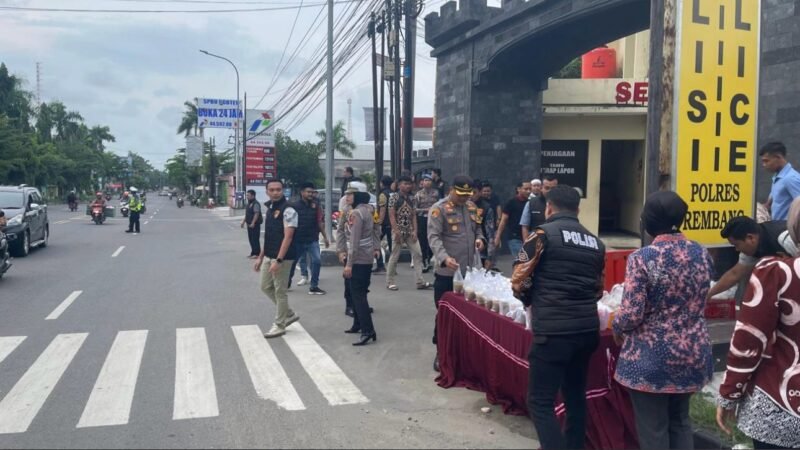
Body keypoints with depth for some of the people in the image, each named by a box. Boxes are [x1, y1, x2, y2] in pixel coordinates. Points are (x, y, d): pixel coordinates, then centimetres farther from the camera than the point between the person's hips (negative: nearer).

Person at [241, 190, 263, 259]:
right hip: (249, 224, 10)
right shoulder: (249, 204, 16)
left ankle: (257, 253, -2)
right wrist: (243, 222, 20)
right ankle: (253, 253, 20)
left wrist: (253, 223, -26)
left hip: (255, 225, -10)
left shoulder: (255, 204, -14)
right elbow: (246, 214, 23)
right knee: (251, 239, 13)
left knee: (255, 239, -6)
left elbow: (256, 214, -22)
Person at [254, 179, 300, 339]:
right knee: (266, 286, 16)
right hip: (269, 257, 9)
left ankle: (279, 325, 13)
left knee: (280, 291, 0)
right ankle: (289, 314, 29)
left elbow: (288, 237, -20)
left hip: (282, 257, -9)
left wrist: (278, 260, -25)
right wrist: (260, 257, 18)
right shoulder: (269, 209, 13)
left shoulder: (288, 210, -14)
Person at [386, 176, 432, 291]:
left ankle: (420, 282, 3)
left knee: (418, 254, 0)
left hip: (410, 231, 5)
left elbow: (414, 215, 9)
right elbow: (391, 216, -11)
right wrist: (396, 231, -17)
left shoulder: (412, 199, 9)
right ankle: (390, 282, 11)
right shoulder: (394, 198, -7)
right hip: (398, 231, -5)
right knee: (394, 256, 1)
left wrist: (415, 230, -1)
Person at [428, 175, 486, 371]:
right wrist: (444, 258, -34)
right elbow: (434, 237, -19)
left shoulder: (472, 207, 11)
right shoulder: (438, 209, -11)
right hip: (447, 272, -6)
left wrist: (479, 238, 0)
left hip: (468, 270, 6)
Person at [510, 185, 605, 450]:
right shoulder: (595, 243, 13)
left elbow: (518, 281, -6)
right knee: (576, 395, 19)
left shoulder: (543, 234, -6)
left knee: (540, 401, 1)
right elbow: (598, 290, 16)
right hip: (587, 329, 7)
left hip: (553, 330, -7)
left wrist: (533, 302, 12)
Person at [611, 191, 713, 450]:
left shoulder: (642, 259, -18)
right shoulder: (702, 254, 0)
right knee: (680, 421, 22)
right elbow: (699, 303, 13)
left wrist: (616, 328, 1)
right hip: (693, 354, 6)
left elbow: (632, 315, -20)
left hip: (651, 358, -6)